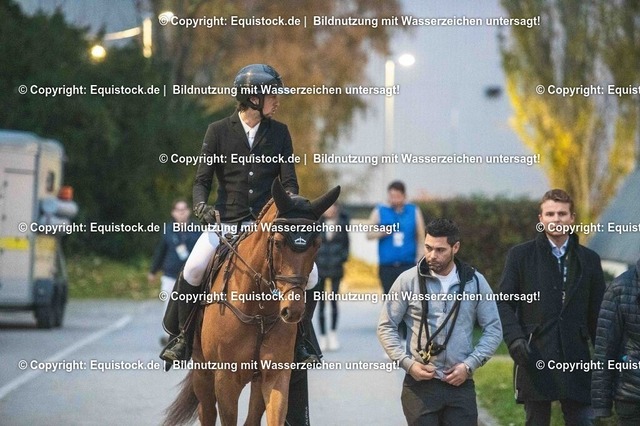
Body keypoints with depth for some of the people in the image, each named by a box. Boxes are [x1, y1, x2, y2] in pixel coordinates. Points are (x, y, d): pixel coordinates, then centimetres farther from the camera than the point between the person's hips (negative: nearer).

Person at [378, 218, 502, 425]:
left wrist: (469, 365, -4)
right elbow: (386, 327, 3)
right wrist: (407, 363, -8)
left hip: (460, 384, 1)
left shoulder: (475, 282, 4)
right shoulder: (408, 280, 0)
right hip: (420, 384, -1)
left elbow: (493, 330, 7)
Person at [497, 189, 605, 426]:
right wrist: (514, 338, -14)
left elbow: (598, 313, 12)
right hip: (535, 360, -1)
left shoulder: (589, 260, 12)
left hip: (576, 361, 2)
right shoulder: (520, 256, 6)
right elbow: (504, 303, 1)